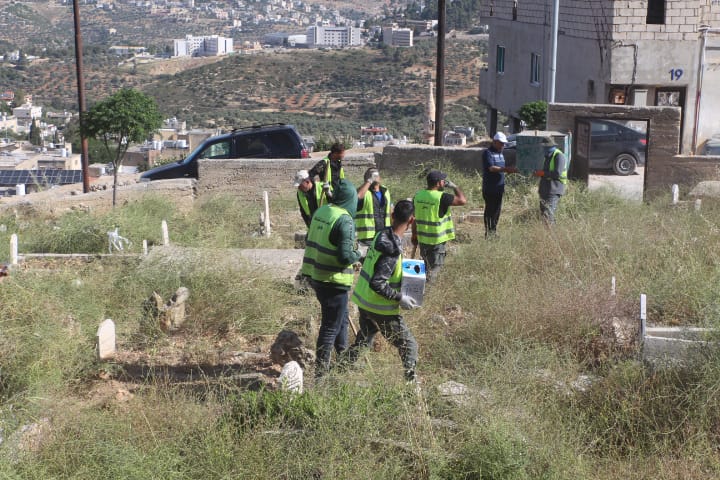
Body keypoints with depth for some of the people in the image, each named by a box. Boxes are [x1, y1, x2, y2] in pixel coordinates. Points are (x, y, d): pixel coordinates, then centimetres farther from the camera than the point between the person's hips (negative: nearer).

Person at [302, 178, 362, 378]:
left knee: (341, 318, 25)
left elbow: (311, 241, 15)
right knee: (331, 326, 4)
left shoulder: (320, 212, 4)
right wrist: (357, 254, -4)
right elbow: (345, 256, -25)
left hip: (316, 276, 8)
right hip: (334, 281, -8)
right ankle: (320, 369, 10)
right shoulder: (344, 221, -20)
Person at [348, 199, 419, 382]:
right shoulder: (392, 250, -27)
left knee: (363, 340, 26)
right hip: (381, 308, -9)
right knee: (409, 346, 3)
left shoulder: (382, 235, 0)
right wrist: (400, 298, -21)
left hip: (364, 301, 9)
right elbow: (377, 284, -29)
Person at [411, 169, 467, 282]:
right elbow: (462, 200, -18)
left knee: (426, 267, 23)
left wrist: (414, 236, 16)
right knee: (433, 268, 7)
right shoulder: (441, 197, -20)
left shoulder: (418, 195, -1)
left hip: (422, 238, 6)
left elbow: (414, 218, 6)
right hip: (436, 240, -6)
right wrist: (454, 186, -4)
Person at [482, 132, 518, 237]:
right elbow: (491, 168, -21)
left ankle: (494, 231, 17)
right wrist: (506, 169, -27)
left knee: (497, 210, 10)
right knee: (490, 210, -5)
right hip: (490, 188, -8)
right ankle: (489, 233, -1)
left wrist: (511, 170, 6)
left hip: (499, 188, 8)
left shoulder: (500, 153, 17)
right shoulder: (488, 153, -9)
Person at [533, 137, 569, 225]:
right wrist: (539, 173, 12)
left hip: (554, 190, -10)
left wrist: (542, 173, -15)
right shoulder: (548, 156, 18)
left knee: (549, 214, -18)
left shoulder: (559, 156, -12)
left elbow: (557, 174, -21)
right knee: (543, 213, 11)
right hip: (545, 190, 10)